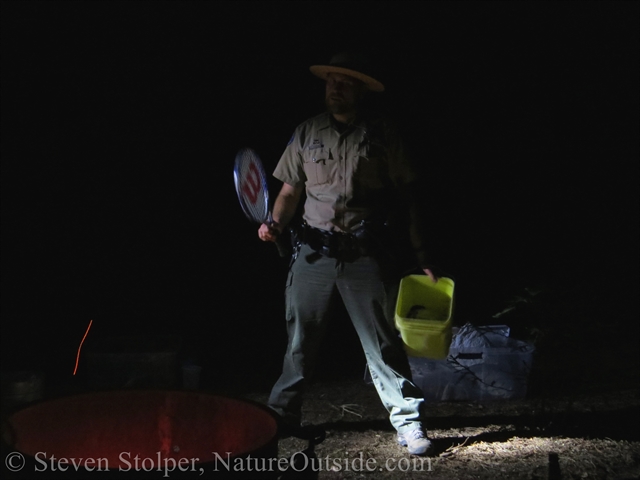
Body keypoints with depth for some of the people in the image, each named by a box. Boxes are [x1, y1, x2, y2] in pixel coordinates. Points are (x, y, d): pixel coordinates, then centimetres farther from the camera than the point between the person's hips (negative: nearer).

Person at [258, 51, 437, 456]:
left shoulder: (383, 135, 1)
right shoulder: (306, 133, 10)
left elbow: (408, 198, 2)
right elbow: (290, 191, 14)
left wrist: (423, 259, -2)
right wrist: (276, 224, -6)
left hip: (367, 256, -3)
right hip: (314, 253, 3)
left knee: (383, 342, -1)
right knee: (300, 340, 11)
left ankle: (409, 423, 8)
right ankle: (281, 415, 26)